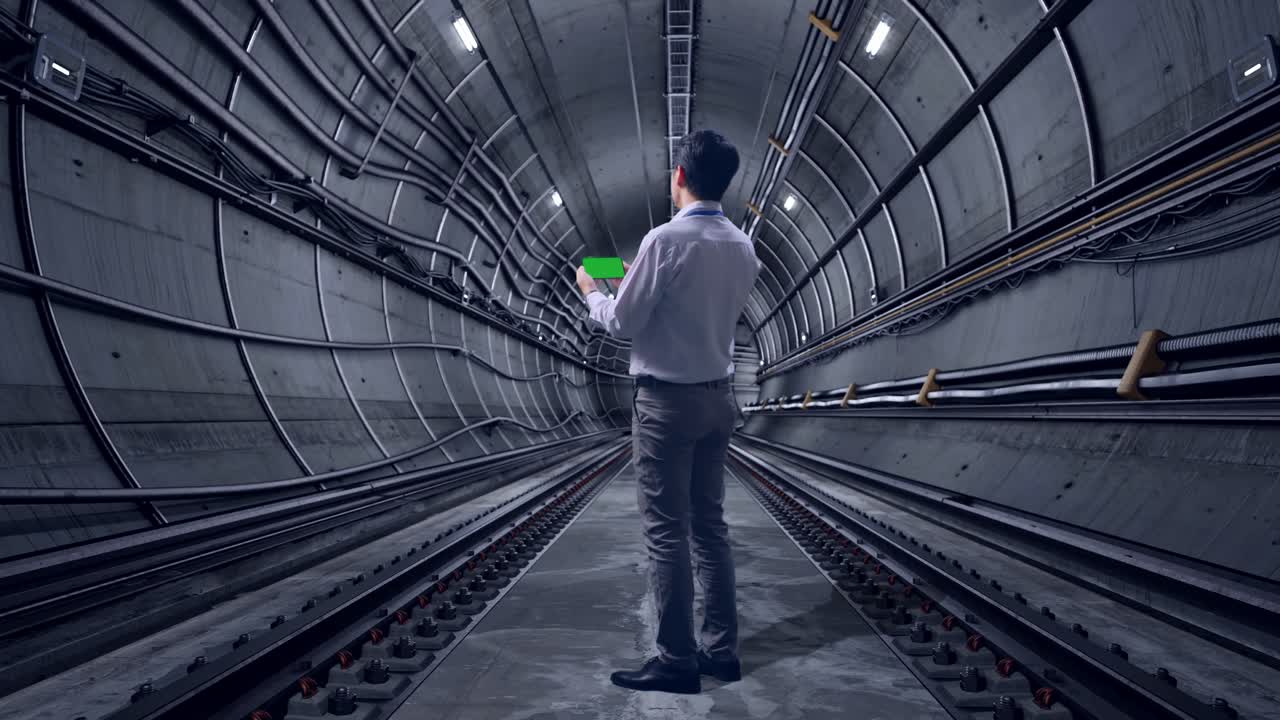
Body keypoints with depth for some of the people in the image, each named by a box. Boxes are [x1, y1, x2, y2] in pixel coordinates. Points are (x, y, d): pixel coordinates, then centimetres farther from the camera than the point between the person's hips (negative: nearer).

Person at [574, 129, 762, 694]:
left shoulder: (666, 240, -16)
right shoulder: (742, 247, 6)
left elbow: (623, 323, -11)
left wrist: (591, 291, 8)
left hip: (667, 400, -7)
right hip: (718, 396, 7)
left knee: (667, 535, 0)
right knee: (711, 527, 14)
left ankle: (677, 661, 7)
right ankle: (721, 650, 21)